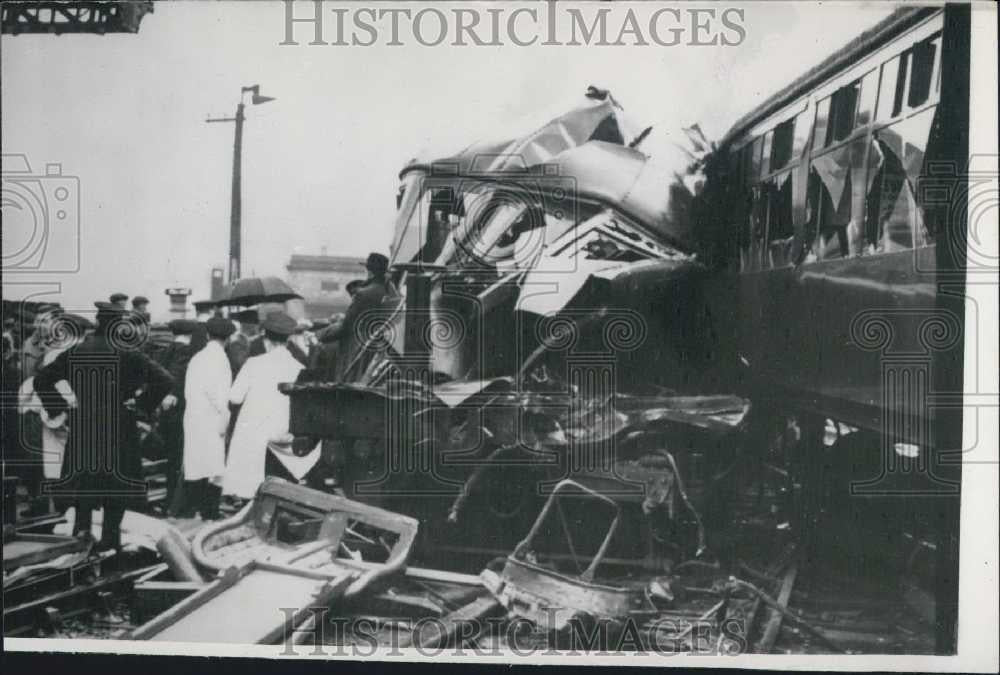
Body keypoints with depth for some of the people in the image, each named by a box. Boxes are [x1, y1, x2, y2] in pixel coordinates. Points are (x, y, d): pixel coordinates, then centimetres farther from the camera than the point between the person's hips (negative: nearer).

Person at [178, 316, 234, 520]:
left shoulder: (197, 358, 9)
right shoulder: (219, 358, -9)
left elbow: (188, 391, 10)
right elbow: (220, 394, -15)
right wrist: (224, 420, -6)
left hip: (192, 419, 7)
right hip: (211, 422, -7)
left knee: (194, 469, 12)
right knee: (214, 471, -2)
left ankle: (186, 513, 16)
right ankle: (209, 515, -2)